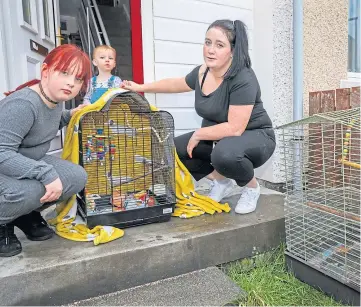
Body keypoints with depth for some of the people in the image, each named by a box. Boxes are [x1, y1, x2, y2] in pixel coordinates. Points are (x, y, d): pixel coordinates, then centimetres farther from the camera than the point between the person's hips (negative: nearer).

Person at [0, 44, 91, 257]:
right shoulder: (22, 104, -31)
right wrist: (47, 173, -38)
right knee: (31, 190, -37)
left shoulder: (56, 99, -4)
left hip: (29, 163, 8)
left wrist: (69, 116, 0)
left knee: (77, 177, -9)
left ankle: (27, 213, 12)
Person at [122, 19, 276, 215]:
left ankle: (251, 187, -5)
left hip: (254, 137, -7)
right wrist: (141, 87, 21)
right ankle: (221, 181, 11)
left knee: (224, 154, -39)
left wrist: (198, 134, -19)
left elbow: (235, 129, -30)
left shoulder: (243, 80, -26)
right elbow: (177, 84, 15)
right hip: (218, 138, 7)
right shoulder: (202, 72, -5)